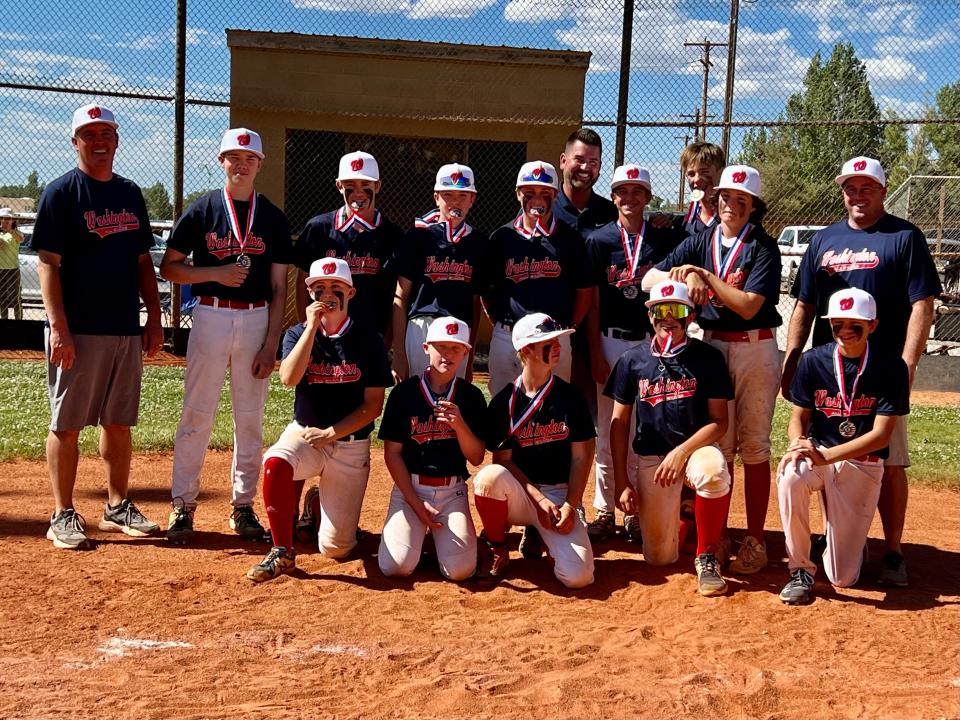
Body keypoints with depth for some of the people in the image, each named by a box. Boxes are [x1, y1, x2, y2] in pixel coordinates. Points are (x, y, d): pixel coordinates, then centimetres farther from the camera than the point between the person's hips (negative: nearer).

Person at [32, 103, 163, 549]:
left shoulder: (131, 194, 13)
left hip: (126, 329, 6)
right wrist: (58, 327, -18)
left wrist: (154, 320, 10)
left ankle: (117, 508, 22)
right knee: (67, 424, 1)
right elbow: (48, 264, -10)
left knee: (119, 422, 12)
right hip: (78, 329, -6)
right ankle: (63, 516, 8)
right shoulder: (61, 193, -4)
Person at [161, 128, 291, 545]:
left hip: (256, 319, 2)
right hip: (211, 317, -1)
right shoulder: (202, 210, 2)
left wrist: (270, 345, -3)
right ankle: (183, 505, 8)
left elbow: (279, 287, 4)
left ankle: (243, 506, 16)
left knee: (250, 418, 6)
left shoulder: (273, 218, 6)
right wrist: (217, 273, -14)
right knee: (197, 414, 0)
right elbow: (169, 267, 2)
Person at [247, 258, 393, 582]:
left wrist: (330, 433, -14)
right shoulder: (298, 333, 1)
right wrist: (312, 326, -20)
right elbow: (289, 378, -19)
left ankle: (322, 504, 29)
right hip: (305, 434, 1)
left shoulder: (369, 340, -4)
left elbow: (373, 406, -5)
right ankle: (282, 552, -17)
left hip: (351, 445, -1)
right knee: (275, 463, -36)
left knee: (335, 549, -7)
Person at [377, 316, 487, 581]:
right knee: (396, 566, -18)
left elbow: (476, 458, 0)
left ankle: (439, 532, 16)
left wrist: (460, 424, -19)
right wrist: (416, 504, -9)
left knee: (460, 569, -16)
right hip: (409, 488, -1)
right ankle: (420, 529, 15)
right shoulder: (404, 392, -3)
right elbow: (392, 453, -2)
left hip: (453, 491, 1)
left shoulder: (471, 396, 1)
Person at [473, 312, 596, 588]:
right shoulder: (504, 402, -2)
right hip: (519, 493, -1)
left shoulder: (570, 397, 2)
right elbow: (503, 461, -3)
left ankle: (540, 537, 13)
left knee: (578, 576, -22)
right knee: (489, 476, -37)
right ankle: (495, 545, -7)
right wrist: (540, 499, -16)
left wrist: (570, 506, -10)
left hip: (561, 495, 1)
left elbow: (581, 457, 2)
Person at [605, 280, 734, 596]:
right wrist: (622, 483, -2)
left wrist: (682, 452, -21)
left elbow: (719, 421, -5)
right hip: (649, 459, 2)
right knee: (660, 557, -4)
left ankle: (707, 558, -17)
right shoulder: (632, 360, 3)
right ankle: (679, 510, 31)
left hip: (695, 447, -1)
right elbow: (619, 423, 4)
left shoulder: (708, 357, -2)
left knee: (714, 472, -39)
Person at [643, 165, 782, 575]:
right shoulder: (701, 242, 6)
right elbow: (649, 279, -3)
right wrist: (688, 275, -20)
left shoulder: (763, 247, -6)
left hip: (756, 349, -3)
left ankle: (755, 540, 9)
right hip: (711, 346, 3)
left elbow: (748, 306, -18)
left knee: (753, 446, 2)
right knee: (718, 445, 8)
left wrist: (704, 274, -16)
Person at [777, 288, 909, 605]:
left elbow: (881, 435, -16)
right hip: (816, 451, 2)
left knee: (842, 578, -7)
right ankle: (801, 570, -16)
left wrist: (824, 456, -26)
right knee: (790, 477, -38)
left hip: (863, 463, -2)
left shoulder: (891, 366, -12)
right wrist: (797, 444, -23)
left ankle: (849, 536, 32)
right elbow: (799, 417, 2)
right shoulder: (813, 360, -5)